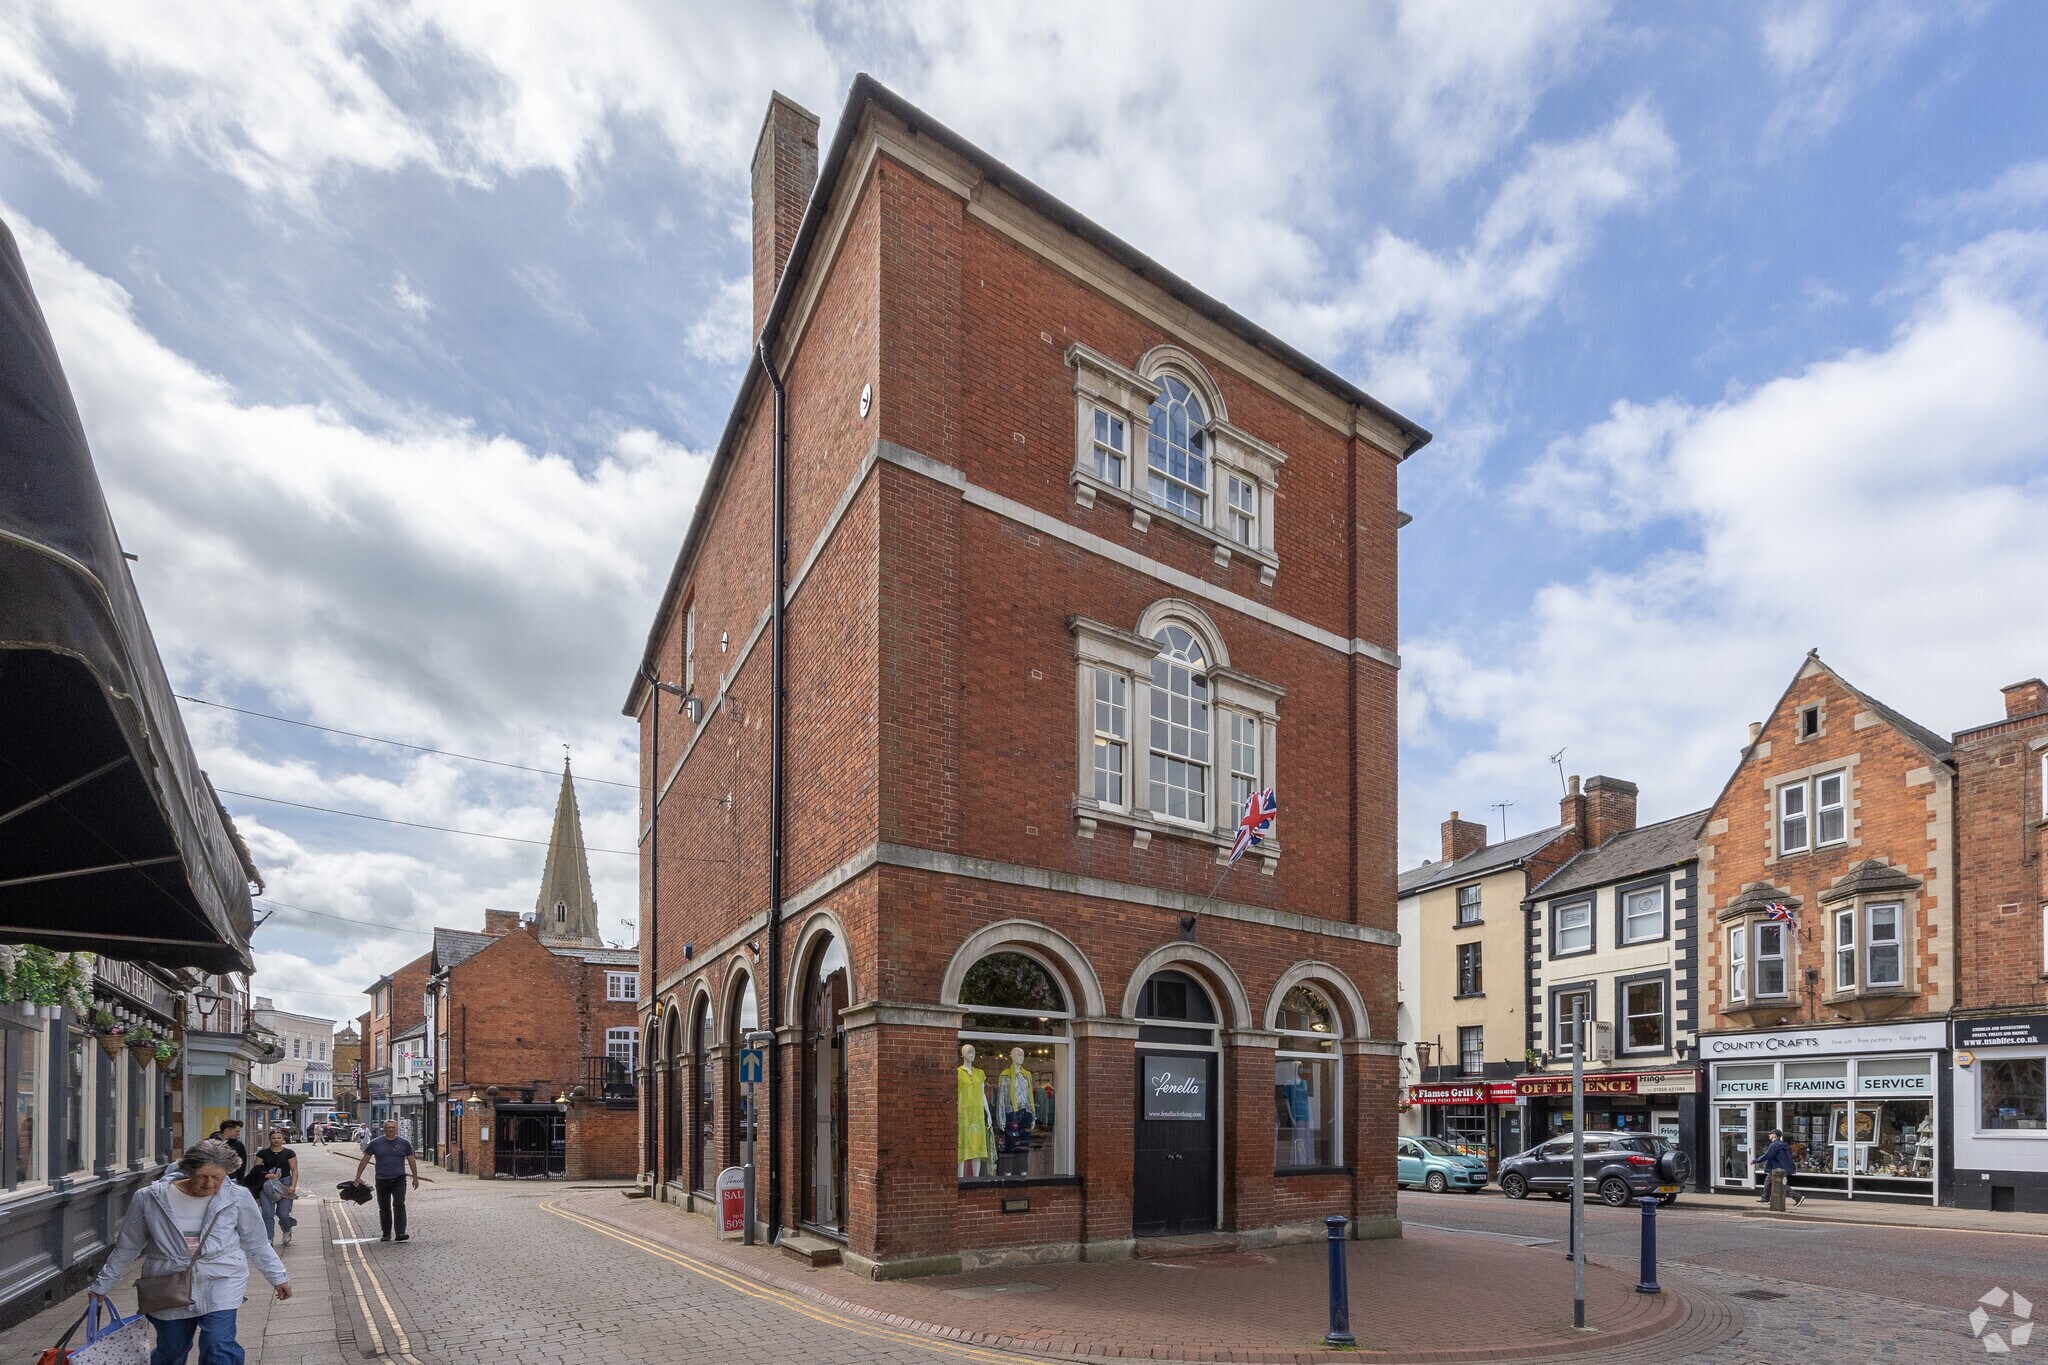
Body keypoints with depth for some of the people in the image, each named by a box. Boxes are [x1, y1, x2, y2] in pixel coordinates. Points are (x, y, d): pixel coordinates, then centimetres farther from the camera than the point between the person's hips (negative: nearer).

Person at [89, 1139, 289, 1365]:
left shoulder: (237, 1198, -9)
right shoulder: (149, 1199, -9)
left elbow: (256, 1244, 5)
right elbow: (127, 1248, 7)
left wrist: (277, 1277, 10)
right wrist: (102, 1285, 14)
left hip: (220, 1284, -1)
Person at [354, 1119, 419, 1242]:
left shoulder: (404, 1143, 5)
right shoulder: (375, 1143, 4)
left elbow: (411, 1160, 10)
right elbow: (364, 1160, 8)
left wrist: (415, 1178, 9)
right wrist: (358, 1177, 4)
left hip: (399, 1180, -1)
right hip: (382, 1180, 1)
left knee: (399, 1204, -13)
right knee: (384, 1208, 8)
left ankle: (400, 1233, -16)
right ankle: (386, 1234, 20)